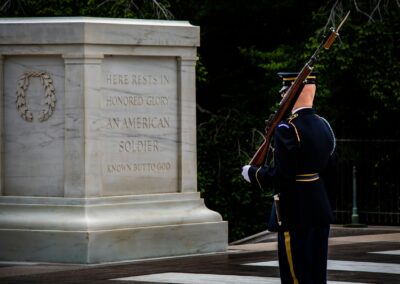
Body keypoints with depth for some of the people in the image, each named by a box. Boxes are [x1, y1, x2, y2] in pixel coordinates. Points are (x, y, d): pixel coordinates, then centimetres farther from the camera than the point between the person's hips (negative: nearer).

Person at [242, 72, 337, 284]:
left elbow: (280, 175, -22)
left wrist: (252, 173, -6)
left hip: (295, 214, -8)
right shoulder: (323, 125, 7)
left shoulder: (287, 129, -19)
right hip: (320, 210, 8)